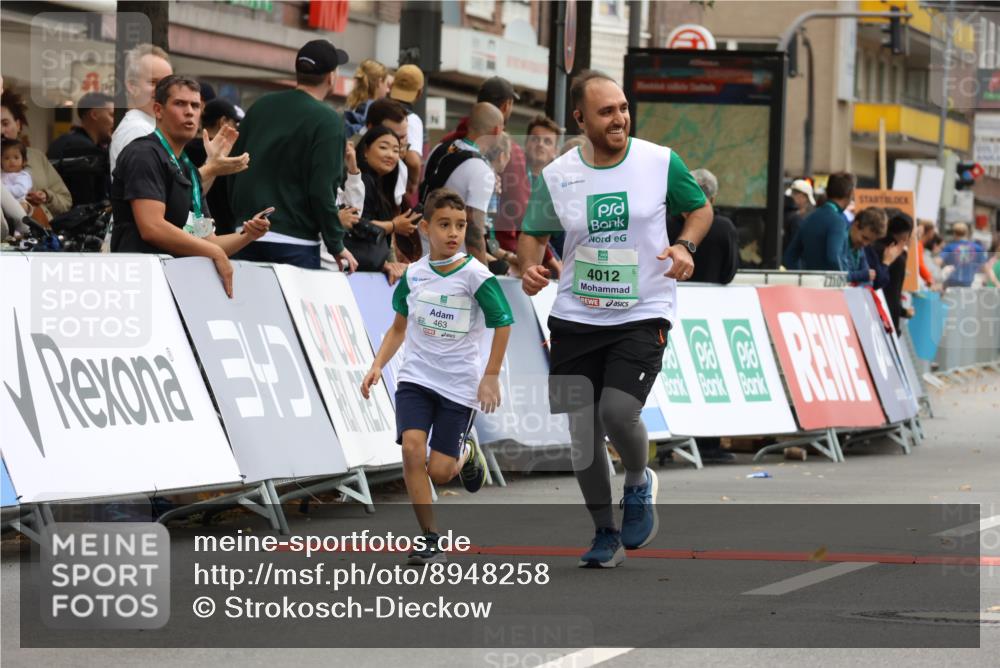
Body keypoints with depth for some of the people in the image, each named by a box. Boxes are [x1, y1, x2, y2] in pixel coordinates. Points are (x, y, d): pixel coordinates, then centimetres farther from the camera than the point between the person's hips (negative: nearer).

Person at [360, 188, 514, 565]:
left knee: (439, 472, -5)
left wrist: (491, 376, -8)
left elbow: (503, 323, -5)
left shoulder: (474, 275, -11)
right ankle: (430, 538, -7)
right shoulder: (413, 275, 2)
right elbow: (399, 327, 15)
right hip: (415, 377, 3)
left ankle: (467, 453, 32)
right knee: (411, 448, -17)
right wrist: (377, 366, 3)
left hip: (460, 385, -3)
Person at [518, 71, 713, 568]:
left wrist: (685, 246, -9)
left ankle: (639, 484, 12)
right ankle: (605, 534, 22)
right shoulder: (556, 176, -1)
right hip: (575, 318, 3)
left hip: (643, 316, -2)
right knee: (582, 433, 2)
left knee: (618, 412, -22)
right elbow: (533, 232, 13)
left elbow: (700, 209, 10)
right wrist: (529, 267, -8)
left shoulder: (661, 162, -5)